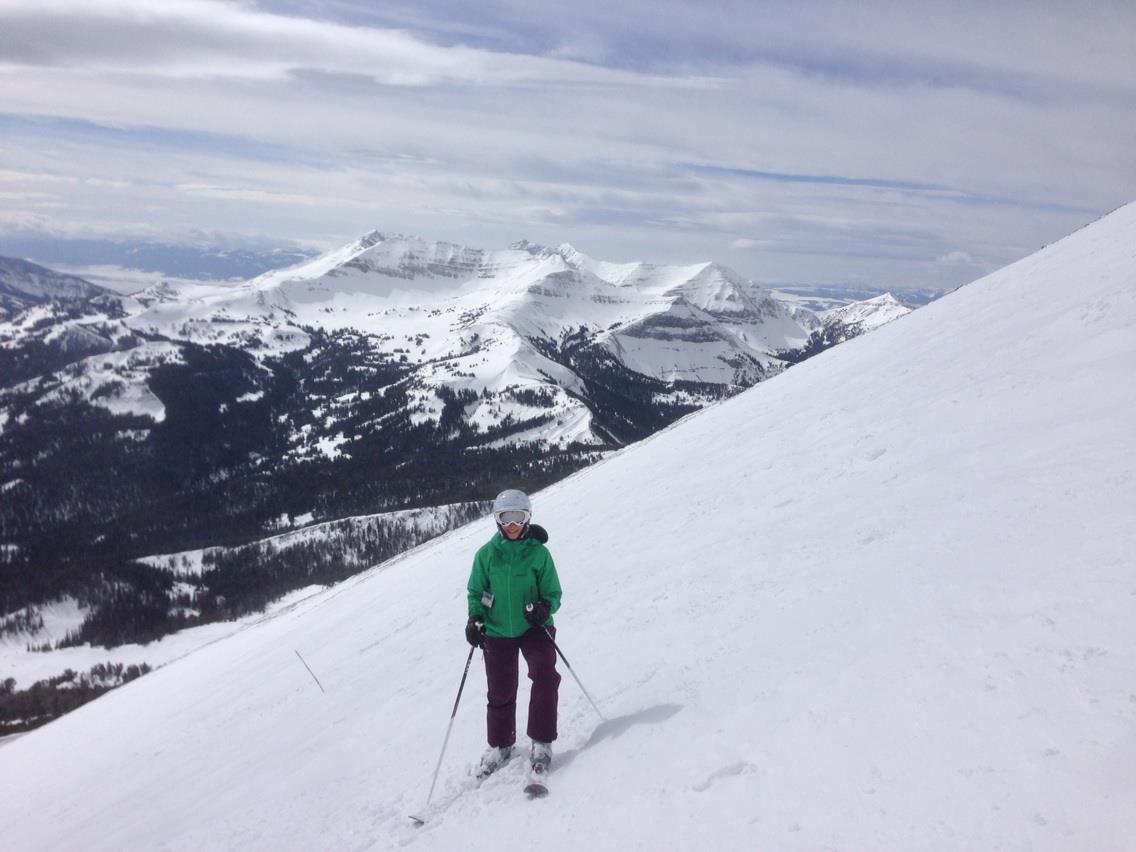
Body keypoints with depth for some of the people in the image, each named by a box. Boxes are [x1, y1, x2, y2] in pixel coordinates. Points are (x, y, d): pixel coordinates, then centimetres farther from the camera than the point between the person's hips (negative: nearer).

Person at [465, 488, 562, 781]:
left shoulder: (539, 553, -7)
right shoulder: (486, 554, -3)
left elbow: (553, 593, -3)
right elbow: (476, 591, 6)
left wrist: (544, 608, -24)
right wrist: (475, 619, -10)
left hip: (533, 628, -1)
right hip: (497, 631, 2)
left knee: (545, 674, -24)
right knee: (500, 693, 9)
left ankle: (541, 742, -11)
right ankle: (500, 745, 33)